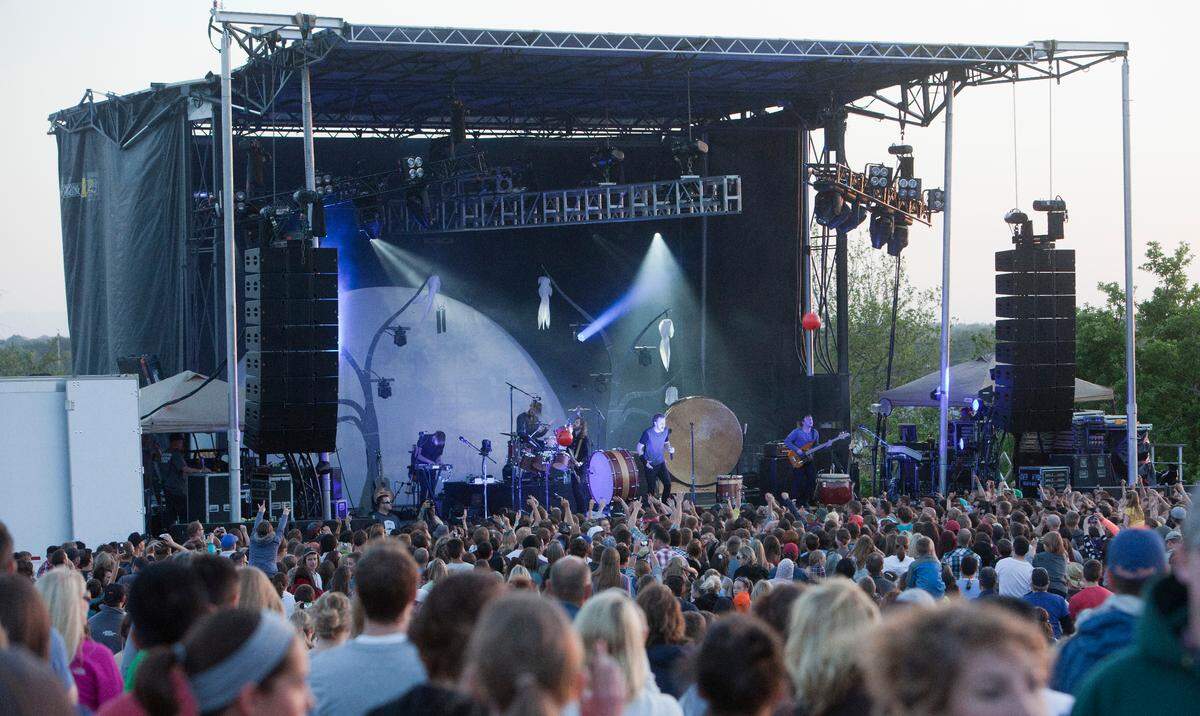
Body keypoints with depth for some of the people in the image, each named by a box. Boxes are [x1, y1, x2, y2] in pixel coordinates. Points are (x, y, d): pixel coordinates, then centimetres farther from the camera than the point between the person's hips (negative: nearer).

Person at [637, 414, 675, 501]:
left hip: (661, 463, 5)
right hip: (650, 465, -5)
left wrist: (670, 449, -7)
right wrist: (645, 461, -16)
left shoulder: (665, 431, -3)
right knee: (651, 488, 0)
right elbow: (639, 448, -10)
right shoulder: (647, 433, -19)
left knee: (668, 484, -4)